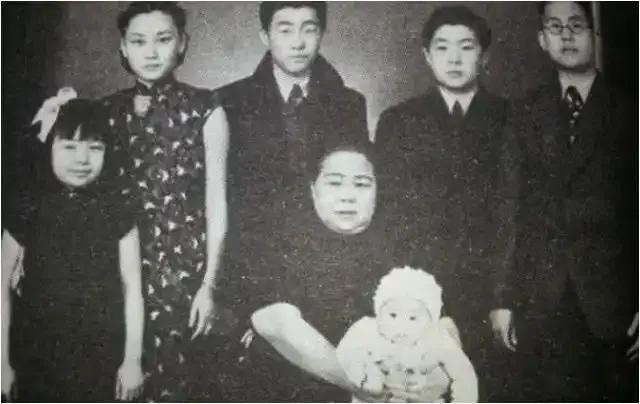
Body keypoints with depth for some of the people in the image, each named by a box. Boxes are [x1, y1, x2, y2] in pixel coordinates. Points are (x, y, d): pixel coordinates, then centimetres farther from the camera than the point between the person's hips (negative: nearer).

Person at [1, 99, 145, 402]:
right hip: (38, 354, 1)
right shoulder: (27, 211, -5)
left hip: (101, 355, 0)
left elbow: (132, 287, -2)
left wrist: (132, 359, -2)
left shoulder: (117, 211, -5)